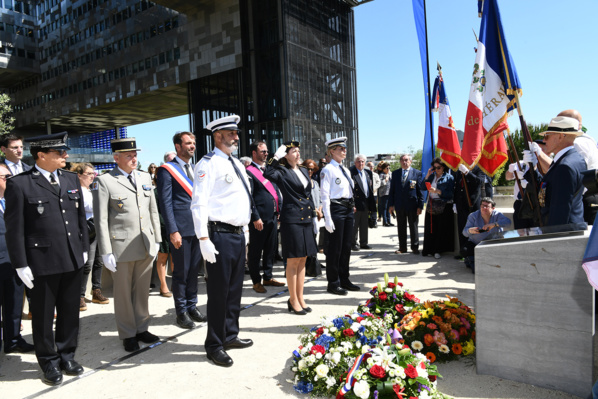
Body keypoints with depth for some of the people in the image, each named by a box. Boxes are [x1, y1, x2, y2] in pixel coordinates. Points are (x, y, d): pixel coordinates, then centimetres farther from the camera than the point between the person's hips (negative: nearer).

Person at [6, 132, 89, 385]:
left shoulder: (71, 179, 7)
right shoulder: (19, 184, -8)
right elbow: (14, 228, -8)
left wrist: (84, 249, 10)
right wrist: (21, 264, -9)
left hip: (73, 259, 5)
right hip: (42, 262, -4)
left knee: (70, 312, 15)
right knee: (43, 315, 12)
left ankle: (66, 355, 33)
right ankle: (49, 362, 30)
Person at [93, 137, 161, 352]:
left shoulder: (145, 177, 11)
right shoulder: (104, 181, -5)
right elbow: (100, 219, -7)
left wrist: (156, 239, 12)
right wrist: (106, 252, -10)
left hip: (146, 246, 5)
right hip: (121, 247, -4)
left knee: (142, 290, 14)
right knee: (124, 293, 8)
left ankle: (142, 328, 29)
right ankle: (128, 335, 23)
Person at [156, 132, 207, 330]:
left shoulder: (195, 169, 16)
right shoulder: (167, 170, -4)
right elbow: (165, 202, -9)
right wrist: (173, 231, -15)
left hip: (197, 227, 6)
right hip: (181, 229, -6)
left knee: (194, 270, 13)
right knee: (181, 272, 4)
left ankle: (192, 306, 26)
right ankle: (181, 311, 17)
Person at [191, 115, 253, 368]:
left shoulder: (237, 164, 17)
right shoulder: (208, 164, -10)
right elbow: (199, 204, -16)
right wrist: (204, 239, -21)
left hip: (239, 234, 8)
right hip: (220, 235, -8)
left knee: (235, 289, 16)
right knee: (219, 291, 1)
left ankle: (230, 335, 32)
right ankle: (214, 345, 16)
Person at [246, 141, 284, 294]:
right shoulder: (249, 172, -9)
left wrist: (280, 210, 12)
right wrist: (255, 218, -16)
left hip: (273, 216, 8)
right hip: (259, 219, -8)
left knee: (270, 249, 16)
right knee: (255, 251, 4)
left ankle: (268, 277, 29)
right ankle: (256, 281, 15)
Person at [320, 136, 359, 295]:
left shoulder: (345, 170, 16)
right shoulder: (328, 170, -8)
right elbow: (325, 195, -14)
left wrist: (352, 206, 15)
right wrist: (328, 219, -18)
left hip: (348, 210, 8)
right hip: (336, 209, -8)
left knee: (346, 246, 13)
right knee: (335, 247, 0)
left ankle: (344, 279, 26)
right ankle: (333, 283, 12)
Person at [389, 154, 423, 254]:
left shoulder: (417, 173, 1)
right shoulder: (395, 173, 9)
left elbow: (420, 190, -1)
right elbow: (392, 190, 9)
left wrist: (420, 205, -7)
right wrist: (391, 204, 3)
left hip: (412, 205, -2)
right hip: (399, 205, 3)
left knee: (413, 227, 6)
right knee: (401, 227, 9)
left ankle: (415, 247, 17)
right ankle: (402, 247, 19)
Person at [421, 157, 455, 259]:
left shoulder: (449, 178, 0)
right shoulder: (432, 176, 13)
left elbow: (450, 193, -8)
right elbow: (423, 187, 5)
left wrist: (437, 191, -17)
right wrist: (427, 175, -1)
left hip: (444, 207, -4)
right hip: (431, 205, 4)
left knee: (442, 229, -3)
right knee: (430, 228, 3)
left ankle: (438, 250, 4)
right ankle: (430, 249, 11)